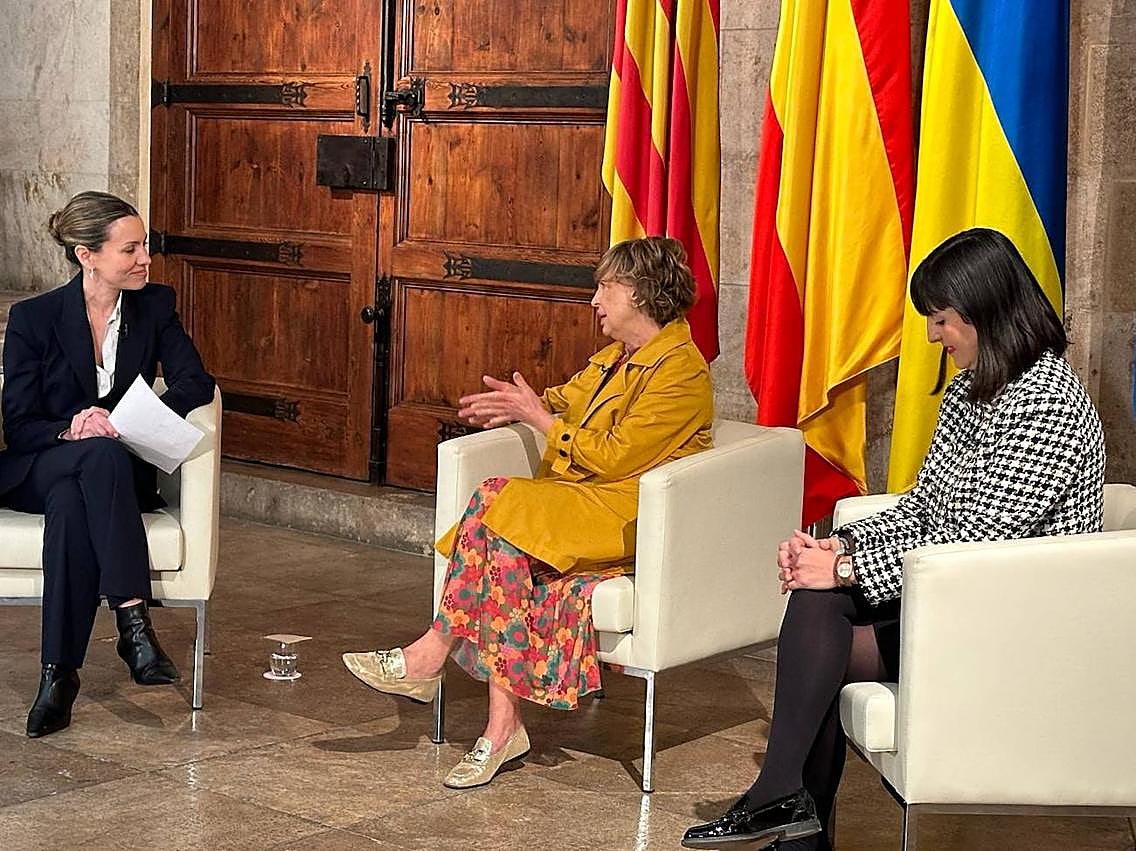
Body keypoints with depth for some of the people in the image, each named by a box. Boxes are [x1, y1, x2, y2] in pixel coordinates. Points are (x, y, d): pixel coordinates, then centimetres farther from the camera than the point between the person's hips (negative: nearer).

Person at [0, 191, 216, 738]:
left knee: (70, 504, -37)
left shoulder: (155, 307, 3)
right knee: (102, 455, -38)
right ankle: (133, 618, -45)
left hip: (119, 473, 2)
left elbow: (196, 383, -6)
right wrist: (71, 430, -27)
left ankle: (59, 672, -39)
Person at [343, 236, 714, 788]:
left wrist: (539, 417, -9)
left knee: (499, 502, -27)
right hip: (575, 503, 8)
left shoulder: (680, 371, -9)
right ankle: (503, 728, -28)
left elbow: (614, 458, -16)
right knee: (506, 550, -25)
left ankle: (428, 658, -18)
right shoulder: (616, 358, 21)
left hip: (627, 517, -8)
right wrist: (515, 404, 7)